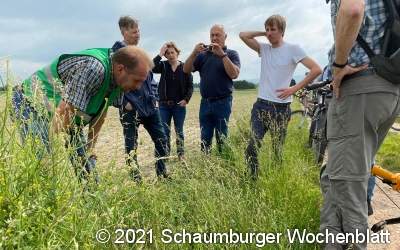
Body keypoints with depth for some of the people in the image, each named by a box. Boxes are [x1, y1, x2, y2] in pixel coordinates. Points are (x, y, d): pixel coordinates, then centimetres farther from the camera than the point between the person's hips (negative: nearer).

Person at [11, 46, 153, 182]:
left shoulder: (117, 78, -6)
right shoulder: (92, 67, -33)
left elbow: (100, 112, 3)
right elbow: (65, 110, -35)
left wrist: (90, 149, 3)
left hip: (69, 120, 8)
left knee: (87, 167, 4)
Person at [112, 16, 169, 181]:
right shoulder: (117, 52, -6)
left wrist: (153, 96, 12)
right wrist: (124, 102, -17)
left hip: (149, 105, 7)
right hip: (130, 108, -7)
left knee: (161, 138, 9)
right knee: (131, 145, 2)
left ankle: (162, 174, 24)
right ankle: (135, 180, 13)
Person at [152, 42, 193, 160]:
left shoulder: (184, 67, -1)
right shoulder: (163, 65, 2)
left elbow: (190, 86, 1)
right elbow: (151, 67, -18)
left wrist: (186, 99, -10)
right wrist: (160, 54, -18)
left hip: (179, 105, -1)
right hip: (164, 104, 1)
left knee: (179, 131, 8)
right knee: (164, 131, 5)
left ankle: (181, 154, 18)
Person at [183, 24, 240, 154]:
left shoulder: (231, 54, 3)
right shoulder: (203, 55, 9)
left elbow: (234, 74, -13)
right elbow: (186, 70, 1)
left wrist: (222, 54, -19)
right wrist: (194, 53, -13)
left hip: (222, 102, -3)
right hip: (205, 102, 3)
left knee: (222, 139, 3)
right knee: (205, 139, 9)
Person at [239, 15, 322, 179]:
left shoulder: (292, 49, -3)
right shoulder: (264, 48, 11)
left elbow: (316, 70, -8)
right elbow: (243, 35, 10)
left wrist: (294, 89, -10)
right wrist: (263, 34, 6)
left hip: (280, 107, -3)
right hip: (260, 105, 4)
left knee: (278, 150, 5)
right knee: (252, 147, -6)